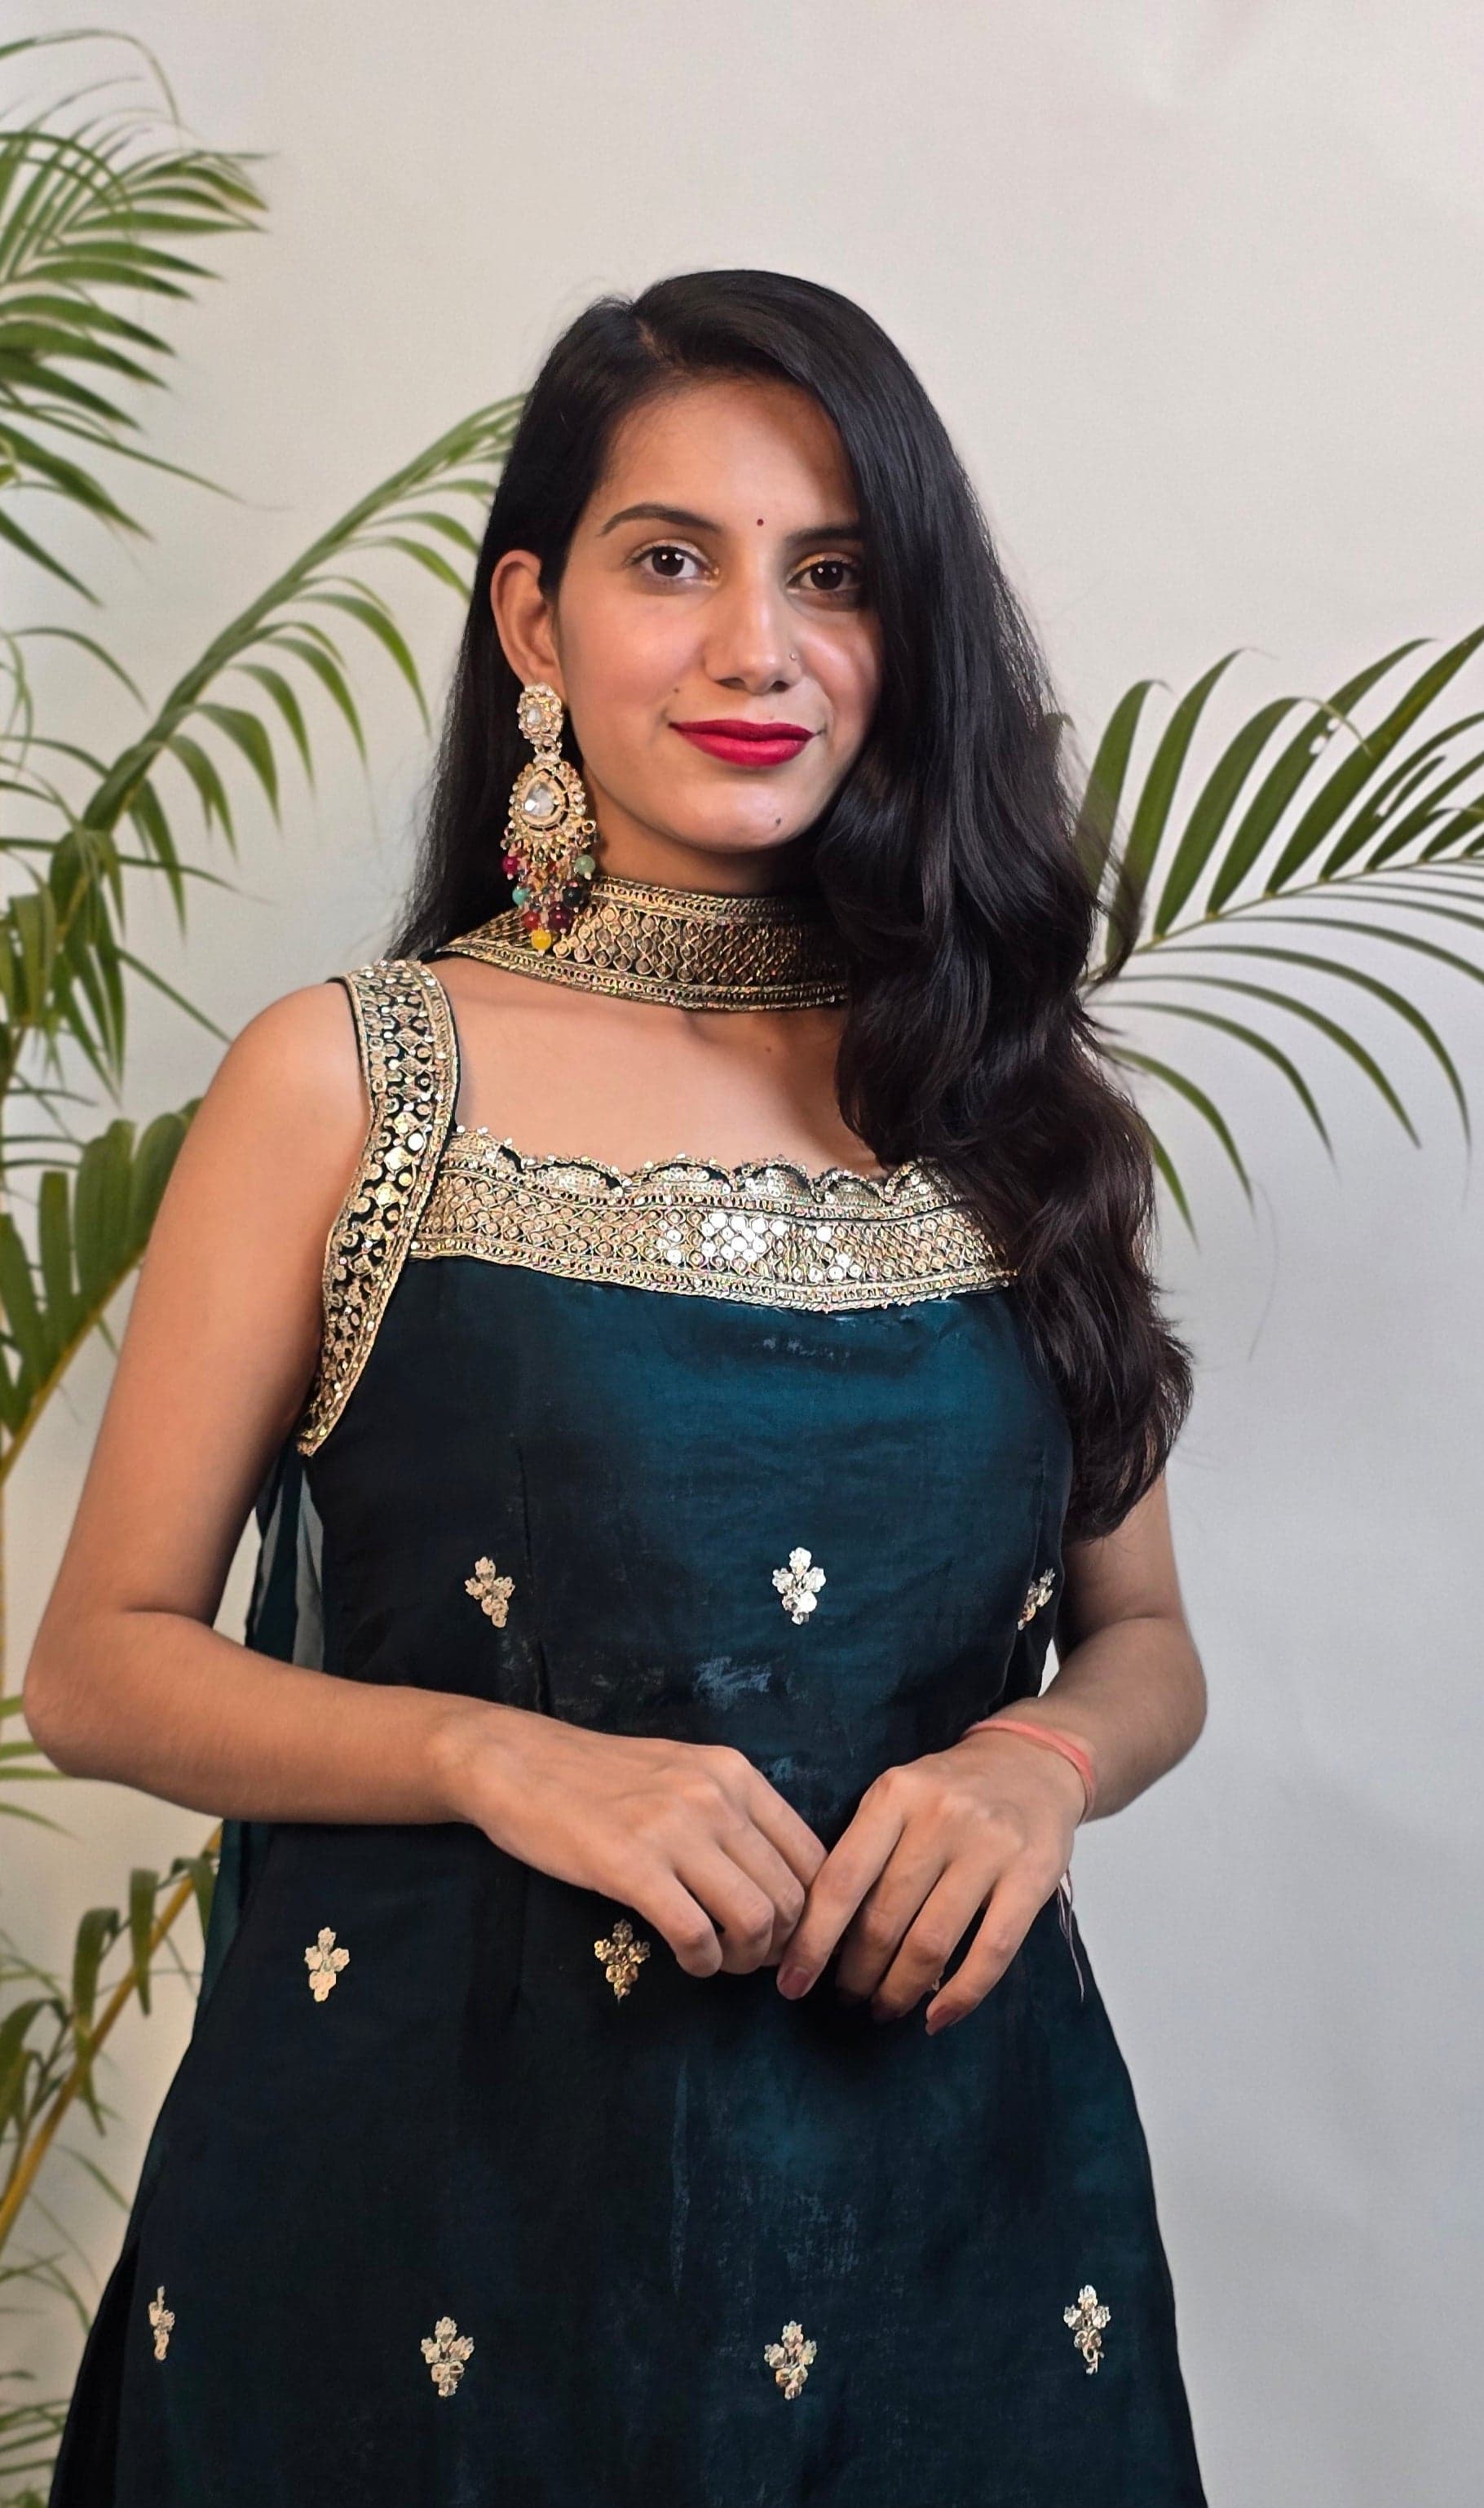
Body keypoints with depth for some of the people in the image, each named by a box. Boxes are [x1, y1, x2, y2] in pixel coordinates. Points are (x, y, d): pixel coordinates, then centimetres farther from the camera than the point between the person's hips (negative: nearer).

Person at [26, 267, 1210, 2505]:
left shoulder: (1006, 1096, 4)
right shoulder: (349, 1081, -4)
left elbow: (1141, 1638, 11)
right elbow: (103, 1664, -3)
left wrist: (1041, 1761, -11)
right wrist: (506, 1758, -18)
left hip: (938, 2181, 3)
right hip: (436, 2173, -2)